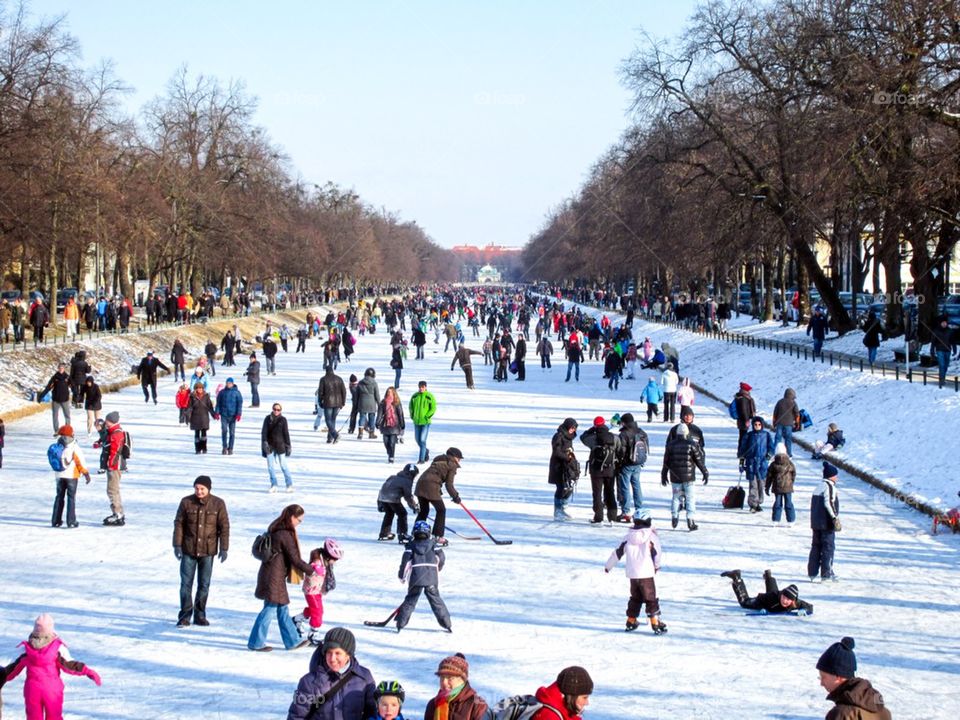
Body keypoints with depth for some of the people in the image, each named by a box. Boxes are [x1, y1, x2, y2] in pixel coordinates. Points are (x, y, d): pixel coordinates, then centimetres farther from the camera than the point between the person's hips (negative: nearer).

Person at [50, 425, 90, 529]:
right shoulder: (74, 447, -14)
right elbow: (80, 461, -12)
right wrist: (86, 473, -4)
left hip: (59, 475, 4)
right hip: (71, 475, -4)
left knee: (59, 497, 14)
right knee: (71, 497, 2)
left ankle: (56, 521, 14)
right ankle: (71, 521, -1)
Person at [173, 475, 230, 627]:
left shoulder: (218, 504, -4)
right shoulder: (186, 502, -4)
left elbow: (224, 526, 0)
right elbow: (178, 524, 1)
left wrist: (224, 548, -3)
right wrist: (177, 545, -3)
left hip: (208, 551, 0)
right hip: (188, 550, 0)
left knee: (204, 584, 8)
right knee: (186, 583, 1)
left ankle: (200, 615, 18)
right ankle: (185, 615, 7)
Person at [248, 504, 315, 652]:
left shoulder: (275, 530, 10)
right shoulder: (285, 534, -20)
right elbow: (295, 559, -16)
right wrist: (310, 570, -4)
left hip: (269, 573, 10)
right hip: (274, 577, -10)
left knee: (282, 608, 15)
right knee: (270, 608, 0)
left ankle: (292, 640, 23)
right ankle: (256, 642, 7)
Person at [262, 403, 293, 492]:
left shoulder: (283, 420, -2)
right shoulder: (267, 419, 2)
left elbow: (286, 433, 0)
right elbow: (264, 431, -2)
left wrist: (288, 446, -1)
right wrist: (264, 442, -15)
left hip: (280, 445, -2)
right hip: (270, 445, 2)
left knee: (283, 466, -1)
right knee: (270, 466, 2)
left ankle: (289, 485, 6)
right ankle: (274, 485, 9)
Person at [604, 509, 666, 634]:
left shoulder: (628, 536, 2)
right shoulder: (651, 536, -8)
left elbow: (617, 552, 8)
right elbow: (657, 553, 1)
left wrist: (608, 566, 22)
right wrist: (657, 566, 21)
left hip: (632, 574, 4)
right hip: (646, 574, -4)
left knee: (635, 598, 20)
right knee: (651, 599, 1)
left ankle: (631, 622, 26)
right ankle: (656, 623, -5)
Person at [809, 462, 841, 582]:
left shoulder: (819, 487, 15)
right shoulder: (830, 487, -11)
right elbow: (828, 503, -21)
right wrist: (835, 518, -19)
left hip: (816, 523, 8)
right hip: (827, 523, -8)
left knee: (816, 546, 11)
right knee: (828, 546, -3)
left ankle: (812, 573, 11)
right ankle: (826, 574, -3)